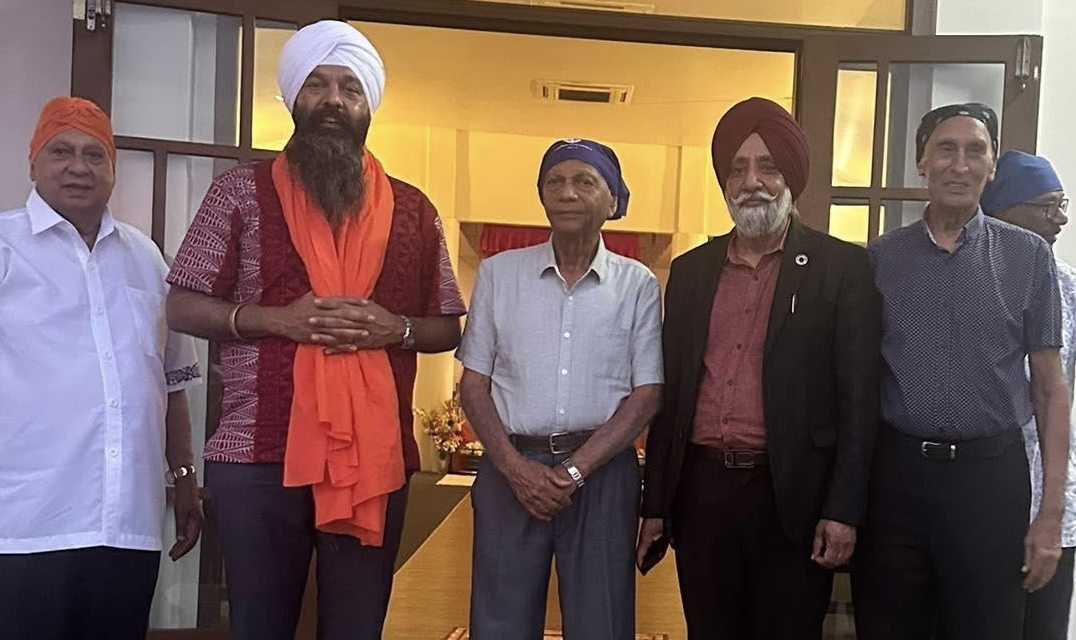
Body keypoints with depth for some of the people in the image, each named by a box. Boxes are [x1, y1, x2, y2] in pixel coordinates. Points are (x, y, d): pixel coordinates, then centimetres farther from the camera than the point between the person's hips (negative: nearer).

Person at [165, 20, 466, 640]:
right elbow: (182, 307, 4)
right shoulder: (241, 190, 5)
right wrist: (275, 318, -12)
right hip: (257, 455, -1)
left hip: (376, 457, 2)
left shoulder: (413, 210, 10)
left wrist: (396, 328, -9)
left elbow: (448, 329, 13)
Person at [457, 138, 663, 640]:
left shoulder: (638, 285, 3)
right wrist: (516, 468, -8)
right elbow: (473, 384, 4)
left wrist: (575, 470, -10)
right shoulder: (499, 273, 5)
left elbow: (646, 393, 0)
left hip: (602, 471, 0)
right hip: (512, 468, 1)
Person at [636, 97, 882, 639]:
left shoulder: (842, 267, -1)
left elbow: (858, 400, -4)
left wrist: (843, 511, -10)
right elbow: (669, 393, 10)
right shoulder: (690, 270, 10)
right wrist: (655, 504, 10)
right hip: (701, 491, 4)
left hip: (792, 496, -3)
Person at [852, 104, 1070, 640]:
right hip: (894, 472, 1)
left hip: (990, 474, 0)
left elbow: (1050, 387, 2)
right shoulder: (880, 258, 4)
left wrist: (1052, 512, -3)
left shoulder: (1028, 256, 2)